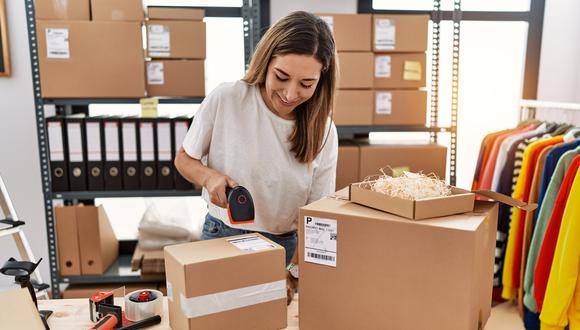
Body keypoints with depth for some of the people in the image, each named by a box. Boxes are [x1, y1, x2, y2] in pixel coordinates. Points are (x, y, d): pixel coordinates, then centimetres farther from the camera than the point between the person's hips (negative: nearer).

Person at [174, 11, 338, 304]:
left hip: (286, 246, 2)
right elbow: (184, 159, -2)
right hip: (223, 236, -1)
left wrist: (293, 273, -20)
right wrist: (209, 176, -23)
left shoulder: (322, 131, -10)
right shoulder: (225, 100, -17)